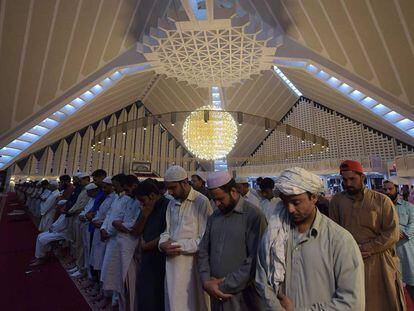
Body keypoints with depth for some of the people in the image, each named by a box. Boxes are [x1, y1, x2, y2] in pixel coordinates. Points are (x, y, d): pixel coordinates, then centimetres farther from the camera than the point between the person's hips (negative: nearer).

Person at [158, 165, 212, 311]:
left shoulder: (201, 202, -14)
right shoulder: (172, 203, 10)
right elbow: (167, 230, 14)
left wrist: (179, 246, -15)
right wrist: (163, 244, -6)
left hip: (191, 262, -6)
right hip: (172, 262, 6)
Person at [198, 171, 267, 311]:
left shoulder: (254, 215, -15)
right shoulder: (214, 216, 3)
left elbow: (255, 260, -19)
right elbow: (203, 250, 6)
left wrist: (225, 286, -14)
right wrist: (206, 281, -8)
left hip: (242, 296, -5)